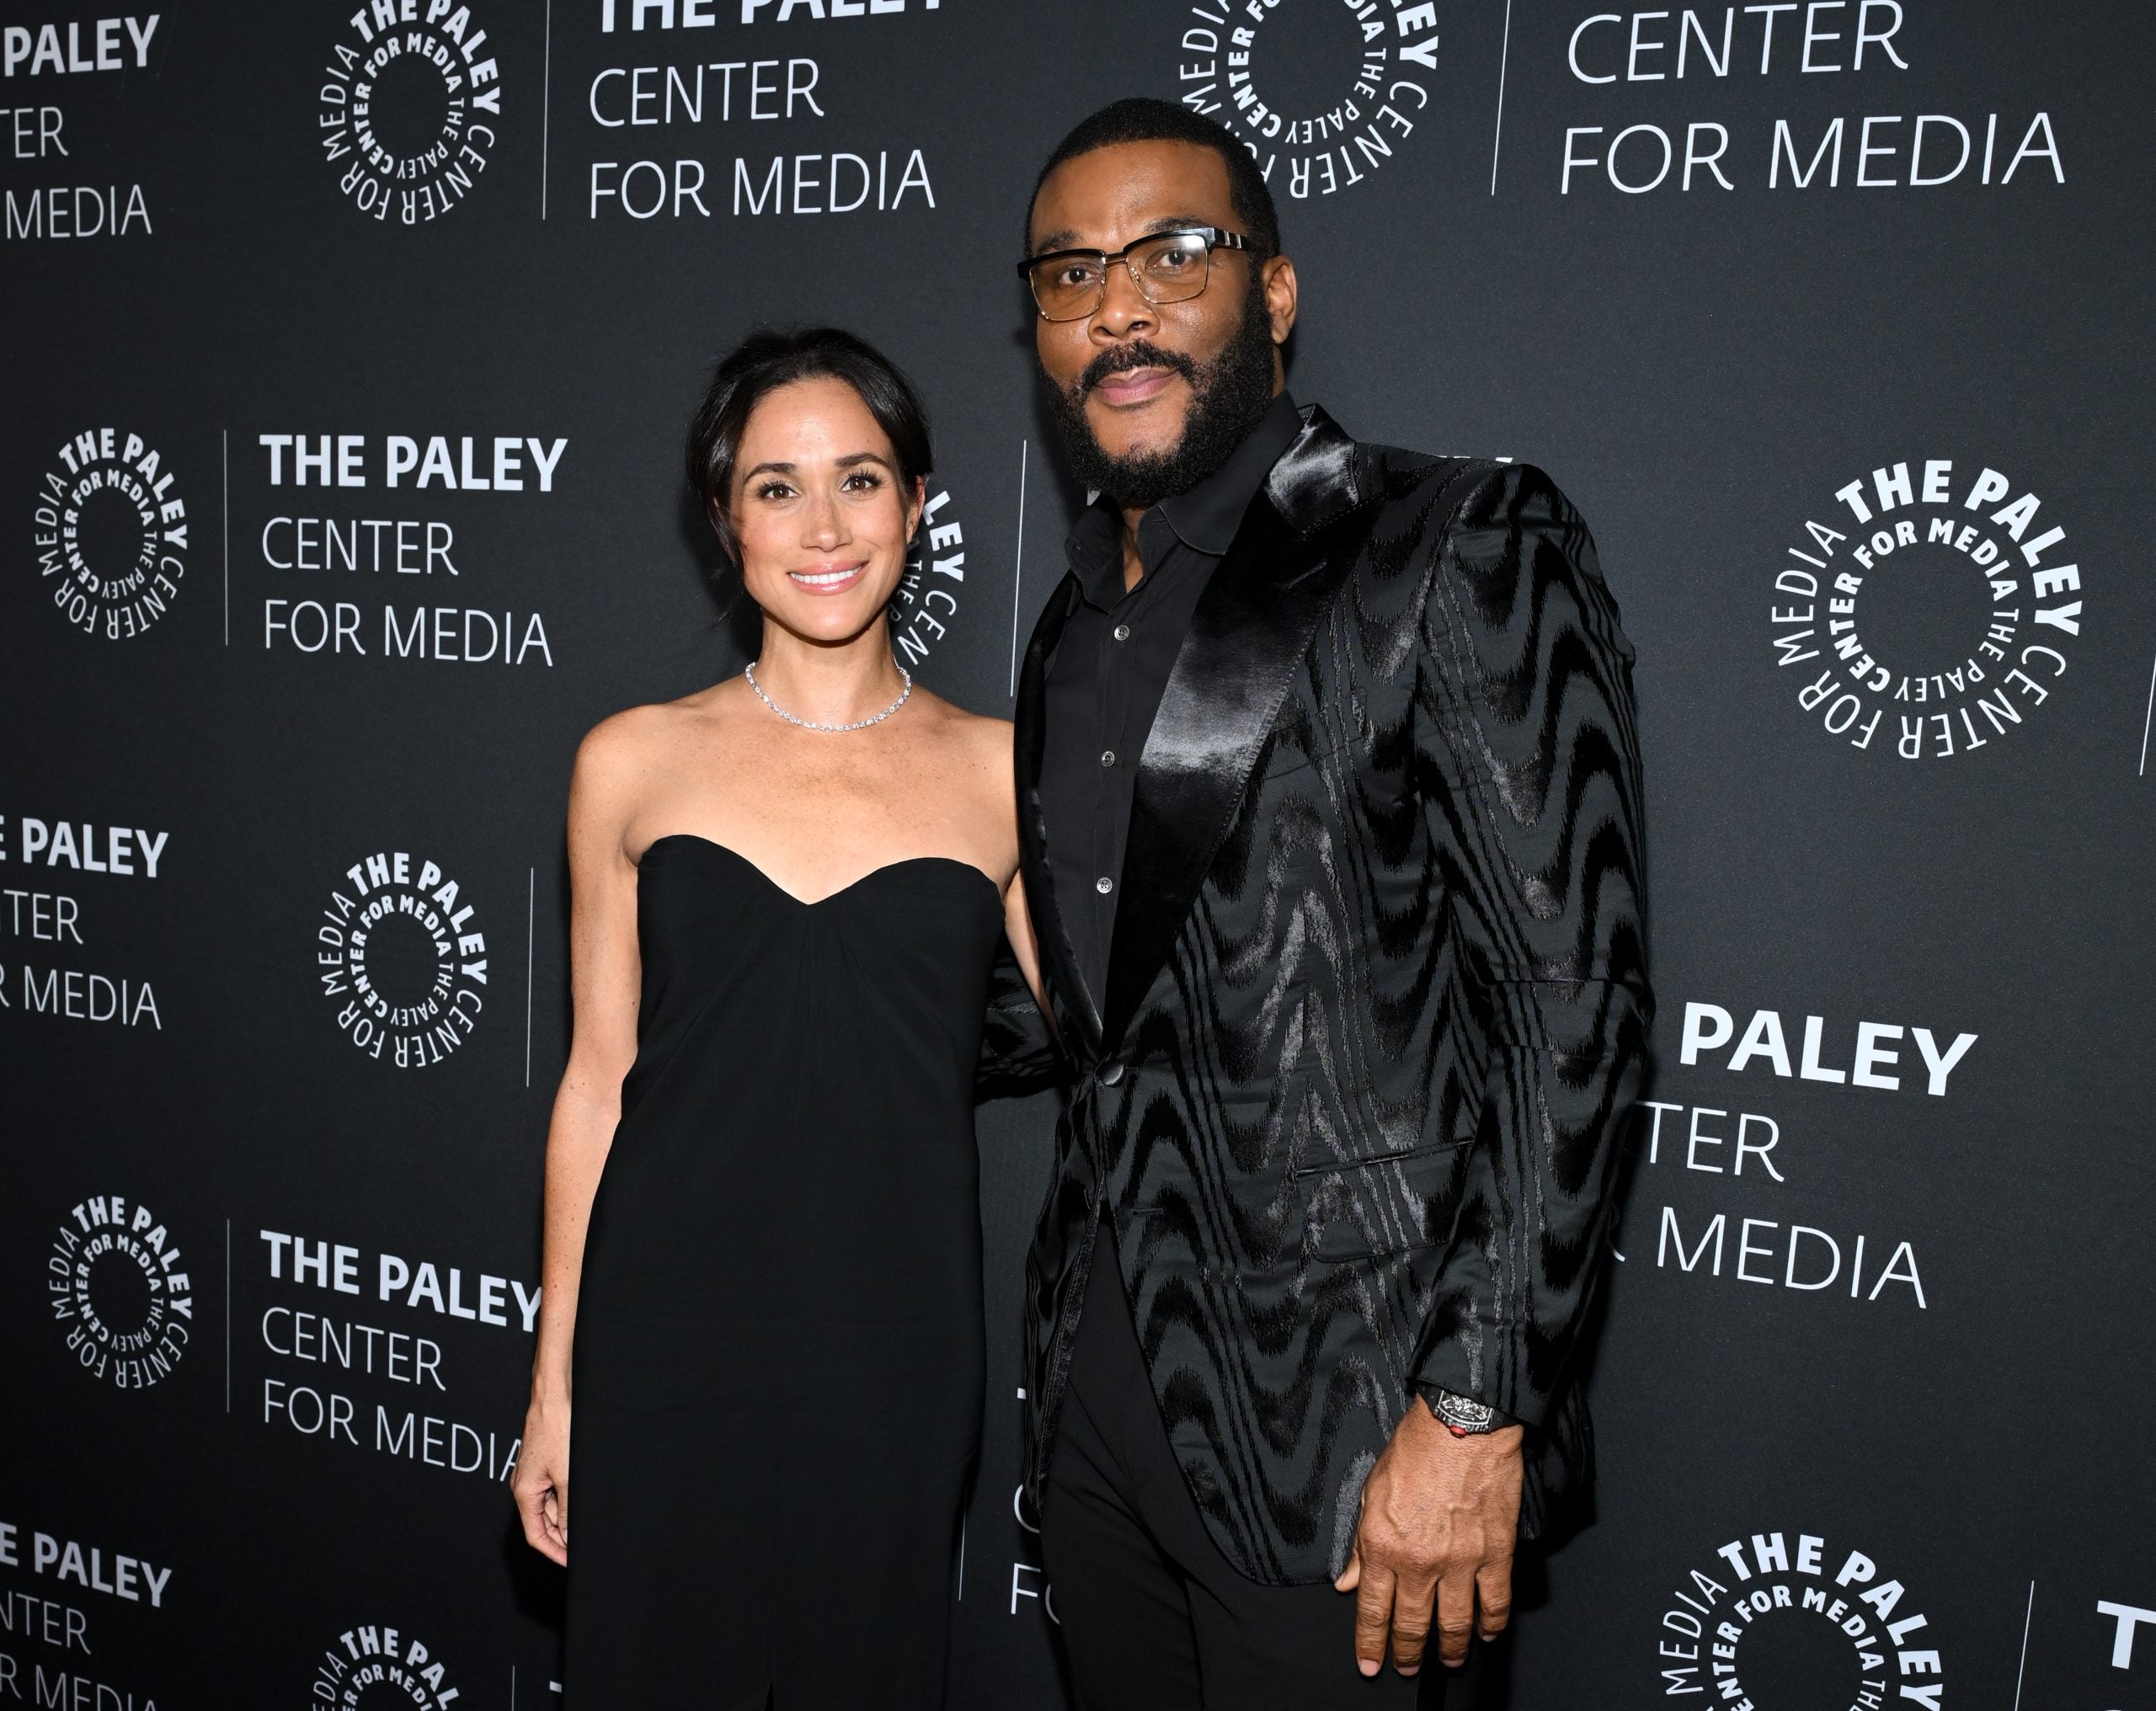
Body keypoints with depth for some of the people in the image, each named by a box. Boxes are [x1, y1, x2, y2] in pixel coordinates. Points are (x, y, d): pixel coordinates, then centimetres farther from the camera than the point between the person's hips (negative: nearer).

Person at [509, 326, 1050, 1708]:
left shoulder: (1003, 775, -1)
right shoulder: (634, 762, 1)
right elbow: (597, 1077, 5)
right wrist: (555, 1383, 6)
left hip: (893, 1342, 0)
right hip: (669, 1333, 1)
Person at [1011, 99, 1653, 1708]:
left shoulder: (1465, 550, -11)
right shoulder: (1077, 625, 11)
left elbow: (1573, 1005, -16)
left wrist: (1478, 1410, -18)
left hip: (1333, 1408, -6)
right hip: (1101, 1373, 7)